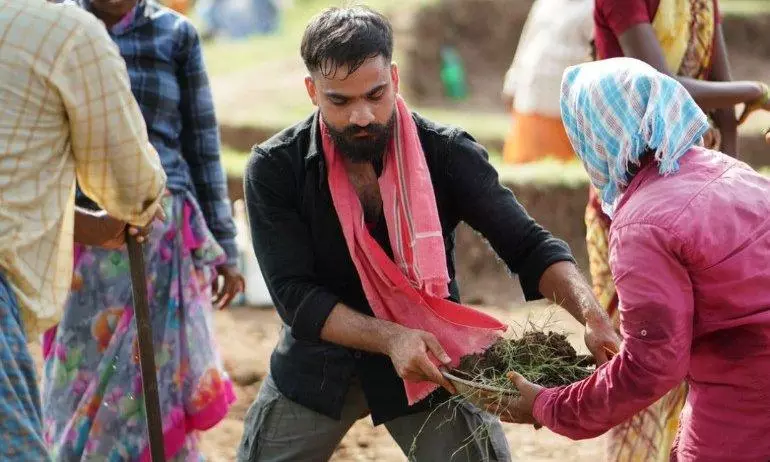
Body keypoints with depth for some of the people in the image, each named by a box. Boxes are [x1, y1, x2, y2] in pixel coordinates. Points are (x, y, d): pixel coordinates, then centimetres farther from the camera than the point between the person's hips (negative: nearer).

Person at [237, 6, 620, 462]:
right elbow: (295, 295, -18)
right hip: (319, 364, 1)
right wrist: (391, 338, -33)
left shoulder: (448, 154, -14)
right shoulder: (275, 169, -14)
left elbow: (528, 244, -17)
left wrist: (592, 315, -36)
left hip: (430, 363, 0)